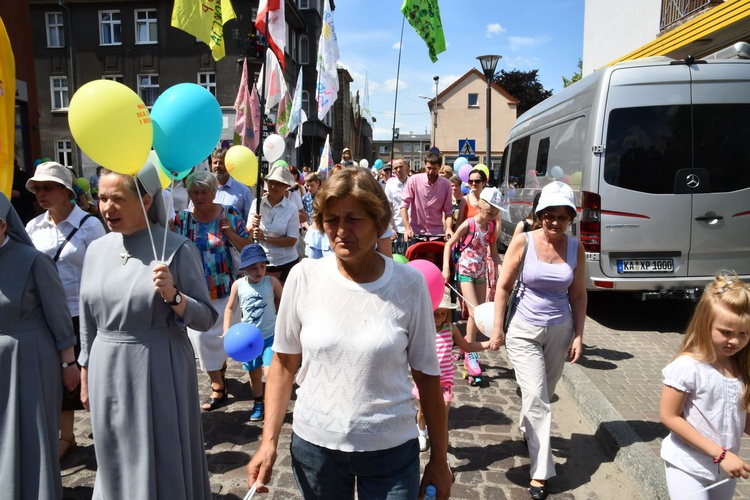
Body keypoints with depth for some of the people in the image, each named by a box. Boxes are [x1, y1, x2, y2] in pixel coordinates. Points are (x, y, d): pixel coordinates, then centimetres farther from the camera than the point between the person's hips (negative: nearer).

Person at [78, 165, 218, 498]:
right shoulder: (96, 249, 3)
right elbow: (88, 321, 12)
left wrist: (173, 296, -26)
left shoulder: (177, 248, -12)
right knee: (116, 463, 18)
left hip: (160, 371, -4)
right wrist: (86, 377, 15)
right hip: (107, 372, 5)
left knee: (166, 462, 9)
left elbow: (206, 319, -10)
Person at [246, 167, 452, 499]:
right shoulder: (304, 276, -9)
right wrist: (269, 441, -3)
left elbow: (427, 375, -5)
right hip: (314, 444, 2)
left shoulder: (409, 284, -11)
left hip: (390, 448, -1)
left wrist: (439, 459, 0)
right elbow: (284, 363, 0)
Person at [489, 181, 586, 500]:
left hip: (560, 330, 3)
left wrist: (578, 336, 2)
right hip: (524, 330, -3)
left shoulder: (576, 249, -2)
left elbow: (578, 296, 6)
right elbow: (504, 287, -6)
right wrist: (497, 328, -6)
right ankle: (540, 472, 2)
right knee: (536, 398, -7)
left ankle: (527, 432, 45)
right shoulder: (523, 241, -11)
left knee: (544, 395, 15)